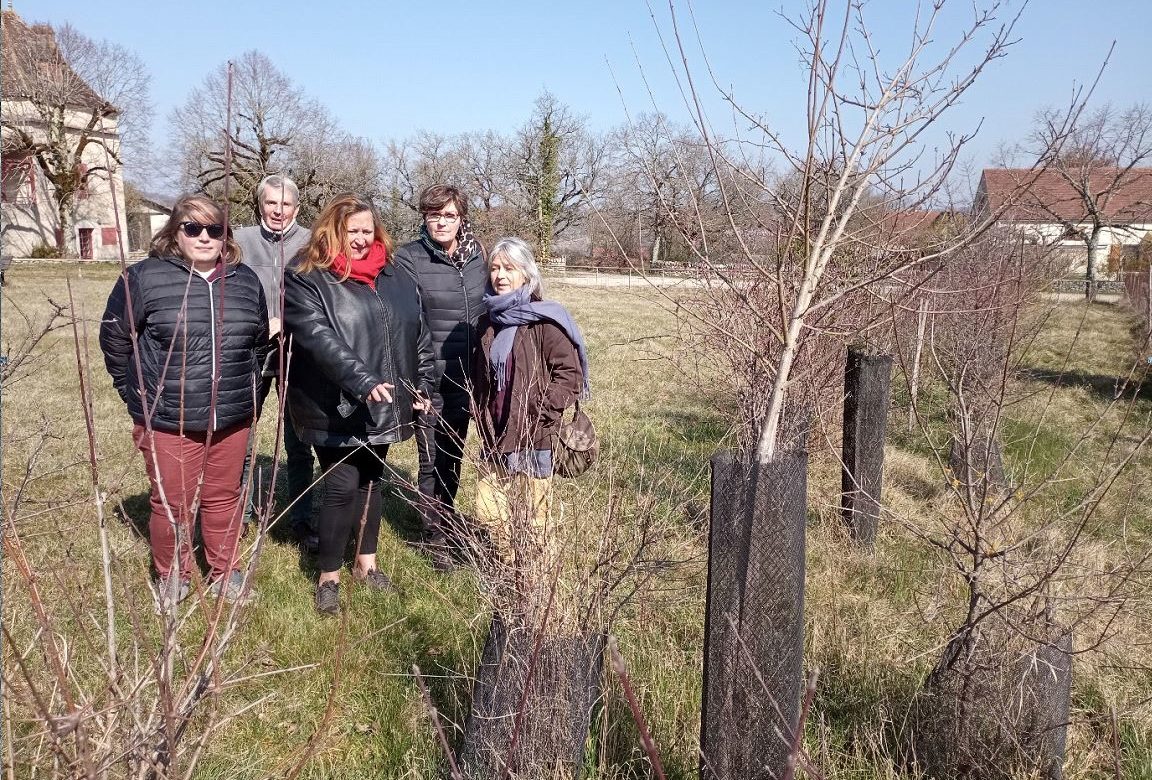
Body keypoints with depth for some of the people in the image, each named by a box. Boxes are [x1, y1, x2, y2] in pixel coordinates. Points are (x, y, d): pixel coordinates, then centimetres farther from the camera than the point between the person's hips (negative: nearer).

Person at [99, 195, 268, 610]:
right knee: (171, 502, 8)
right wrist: (138, 395, 3)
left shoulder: (246, 282, 5)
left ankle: (225, 572, 31)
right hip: (168, 420, -3)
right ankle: (172, 576, 29)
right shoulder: (145, 277, -8)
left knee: (223, 497, 15)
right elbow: (115, 339, 2)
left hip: (232, 418, 3)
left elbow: (260, 344, 17)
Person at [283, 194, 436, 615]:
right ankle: (328, 577, 15)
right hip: (336, 408, -5)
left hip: (384, 407, 6)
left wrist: (422, 386, 5)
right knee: (342, 487, -3)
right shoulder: (306, 280, -9)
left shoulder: (396, 278, 8)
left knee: (372, 481, 17)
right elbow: (319, 337, -23)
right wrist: (362, 382, -33)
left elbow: (419, 335, 12)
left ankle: (366, 562, 33)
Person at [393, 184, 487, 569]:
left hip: (464, 378, 4)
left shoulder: (476, 257, 3)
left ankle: (445, 518, 34)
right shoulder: (409, 258, -10)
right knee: (432, 459, 3)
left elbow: (487, 310, 13)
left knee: (454, 455, 16)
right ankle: (436, 538, 16)